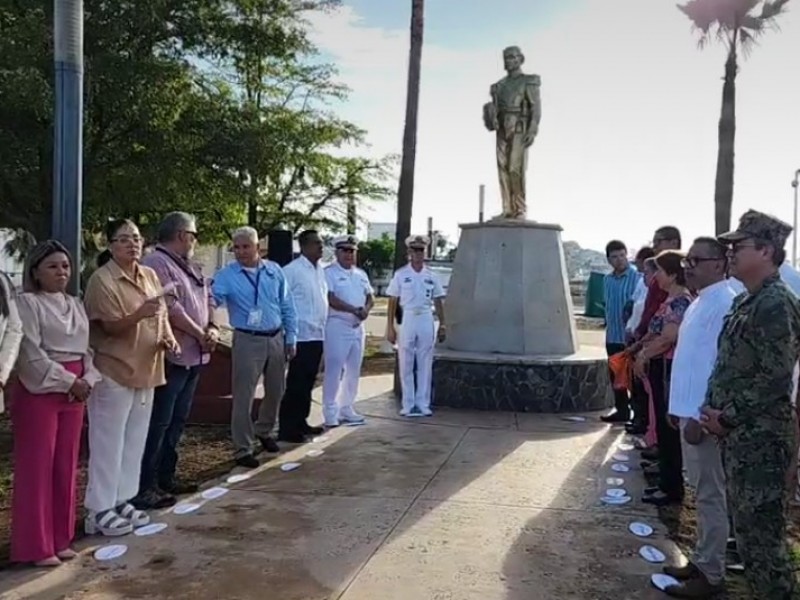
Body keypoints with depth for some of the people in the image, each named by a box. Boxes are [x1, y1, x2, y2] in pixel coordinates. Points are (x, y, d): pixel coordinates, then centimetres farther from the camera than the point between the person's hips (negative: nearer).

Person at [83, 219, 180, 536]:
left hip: (145, 370, 7)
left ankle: (122, 501, 26)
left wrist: (169, 337, -3)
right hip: (113, 372, -7)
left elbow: (162, 314, 17)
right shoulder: (102, 279, -12)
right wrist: (139, 314, -35)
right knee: (108, 444, 0)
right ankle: (100, 511, 10)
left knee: (135, 441, 14)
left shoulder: (150, 276, 10)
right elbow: (111, 326, -17)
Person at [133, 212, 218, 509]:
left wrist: (212, 328, 0)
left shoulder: (190, 267, 18)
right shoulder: (156, 263, -13)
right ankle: (143, 487, 1)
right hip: (171, 356, -10)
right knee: (158, 423, -6)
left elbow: (208, 299, 19)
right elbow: (170, 307, -20)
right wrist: (200, 334, -10)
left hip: (194, 356, 10)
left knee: (177, 420, 16)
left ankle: (165, 477, 27)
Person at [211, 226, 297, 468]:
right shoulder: (226, 275, -6)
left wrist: (291, 338, 6)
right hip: (248, 341, -4)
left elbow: (287, 307, 8)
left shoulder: (275, 270, 4)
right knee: (243, 397, -1)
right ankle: (243, 450, 11)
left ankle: (264, 431, 41)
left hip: (276, 339, 4)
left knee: (275, 391, 17)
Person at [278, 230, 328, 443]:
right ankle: (287, 428, 7)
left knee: (308, 382, 16)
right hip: (302, 336, -8)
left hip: (318, 335, 8)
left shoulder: (320, 270, 12)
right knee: (296, 384, -2)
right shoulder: (292, 270, -12)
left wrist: (322, 325, 14)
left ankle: (300, 422, 27)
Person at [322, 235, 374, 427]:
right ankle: (330, 412, 0)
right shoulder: (329, 272, -7)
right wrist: (355, 310, -22)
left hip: (358, 327, 7)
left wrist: (366, 309, -6)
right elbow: (331, 299, -17)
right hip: (337, 326, -7)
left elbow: (370, 296, 16)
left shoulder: (361, 274, 16)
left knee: (353, 370, 11)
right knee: (334, 370, -7)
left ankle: (346, 408, 21)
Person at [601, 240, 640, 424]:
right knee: (615, 376, 14)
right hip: (613, 336, 7)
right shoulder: (607, 279, 10)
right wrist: (609, 322, 12)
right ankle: (622, 410, 27)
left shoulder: (637, 277, -13)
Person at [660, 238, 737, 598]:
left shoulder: (724, 304, -17)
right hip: (691, 411, 9)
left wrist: (700, 416, -21)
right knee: (702, 493, 17)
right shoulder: (700, 302, 13)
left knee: (710, 496, 1)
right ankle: (702, 561, 29)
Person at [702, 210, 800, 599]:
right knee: (746, 526, 18)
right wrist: (715, 409, 8)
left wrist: (727, 417, -16)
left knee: (761, 533, -1)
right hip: (741, 434, 10)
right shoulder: (747, 301, 13)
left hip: (762, 436, -10)